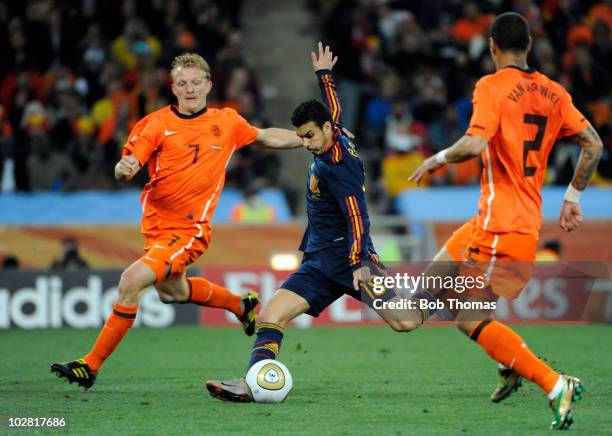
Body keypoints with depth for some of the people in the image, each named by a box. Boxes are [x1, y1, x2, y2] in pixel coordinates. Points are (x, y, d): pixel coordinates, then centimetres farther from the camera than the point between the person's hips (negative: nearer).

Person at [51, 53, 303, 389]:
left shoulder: (227, 122, 0)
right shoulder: (157, 123, -4)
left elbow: (267, 137, 18)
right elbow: (124, 169, -8)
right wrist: (125, 169, -32)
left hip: (189, 229, -4)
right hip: (156, 222, 4)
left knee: (132, 281, -21)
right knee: (172, 292, 26)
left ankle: (91, 366, -13)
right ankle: (241, 305, 54)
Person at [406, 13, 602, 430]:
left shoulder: (491, 86, -10)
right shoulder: (553, 92, 10)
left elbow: (475, 144, -23)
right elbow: (593, 144, 10)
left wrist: (440, 158, -5)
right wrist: (573, 197, 20)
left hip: (500, 222, -8)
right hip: (528, 219, 8)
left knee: (470, 319, -9)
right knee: (439, 277, 23)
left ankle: (556, 384, -18)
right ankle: (513, 362, 19)